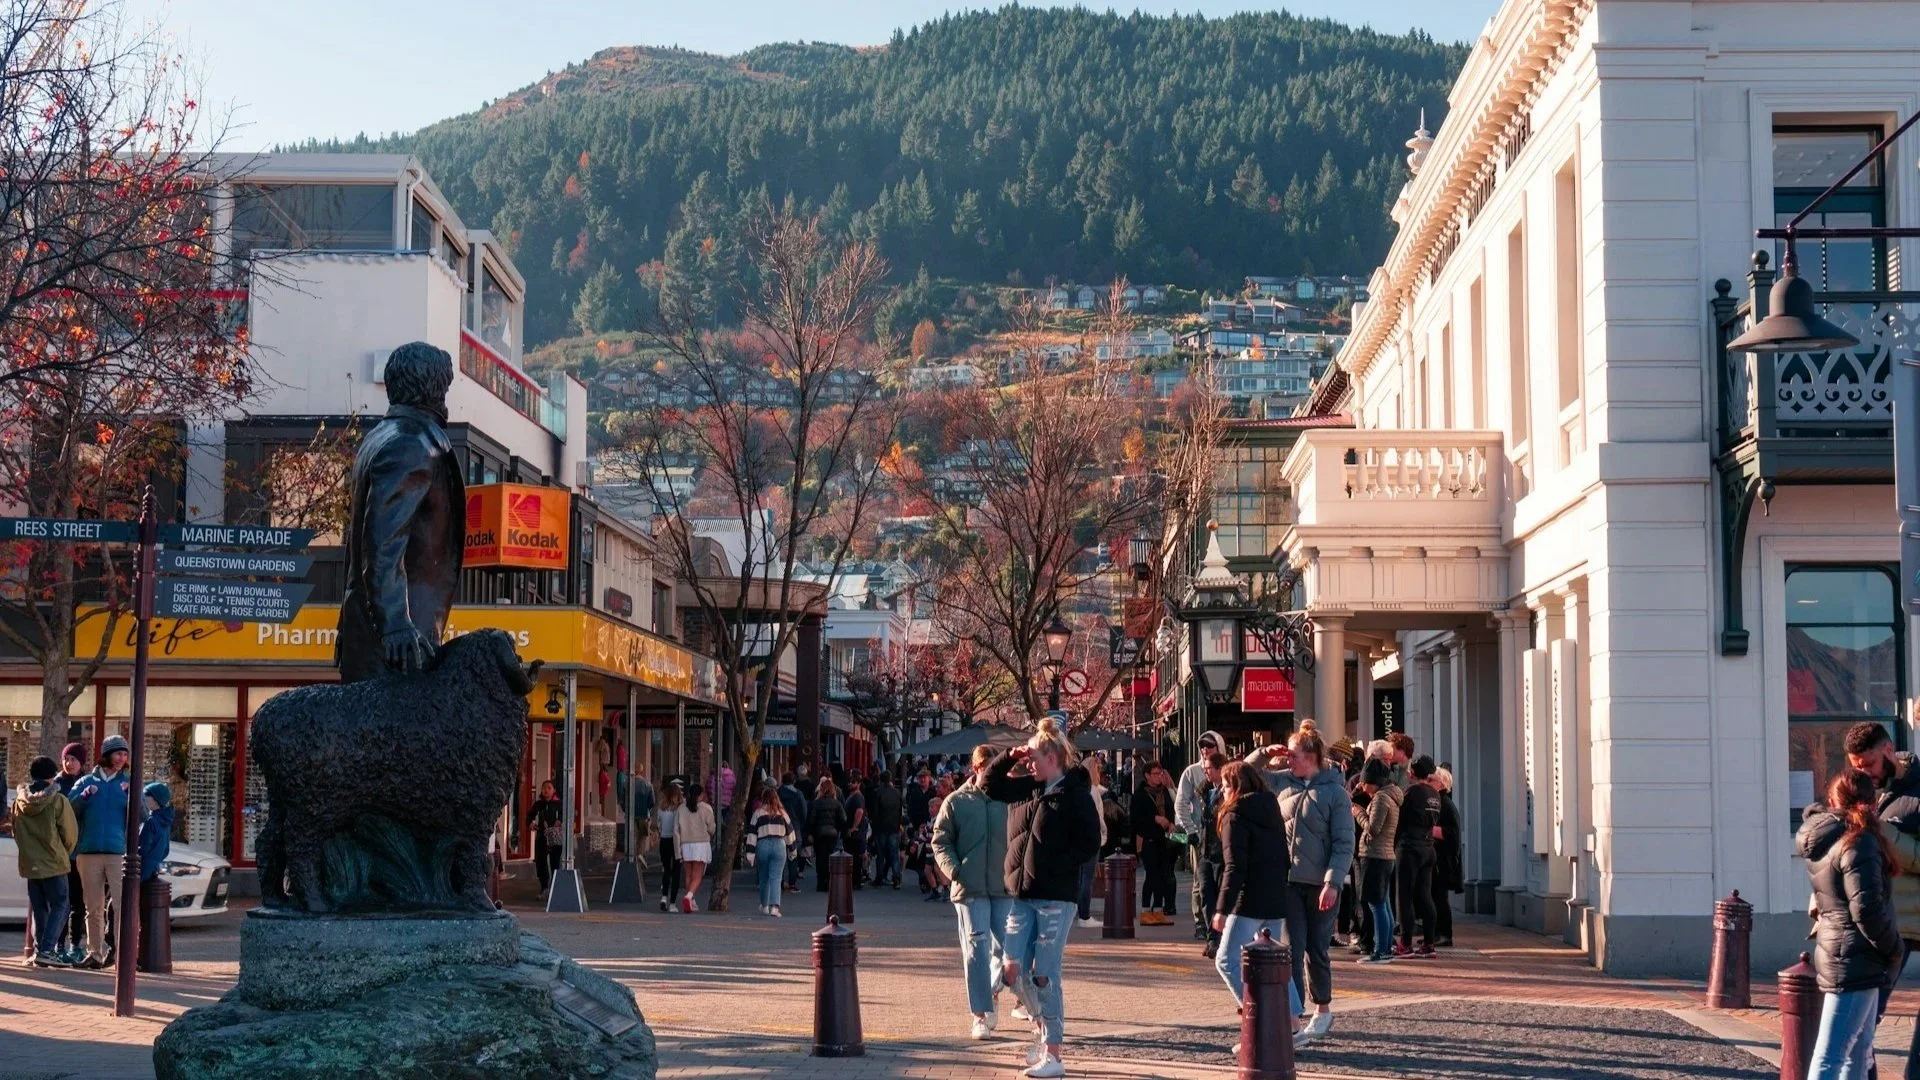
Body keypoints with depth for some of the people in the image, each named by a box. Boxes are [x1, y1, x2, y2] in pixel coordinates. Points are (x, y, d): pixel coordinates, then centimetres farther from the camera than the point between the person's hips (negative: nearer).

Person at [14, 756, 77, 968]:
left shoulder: (20, 802, 5)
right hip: (54, 863, -5)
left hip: (29, 864, 5)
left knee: (38, 909, 13)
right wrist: (65, 855, 12)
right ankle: (47, 950, -14)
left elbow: (16, 833, 13)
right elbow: (71, 833, -7)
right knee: (59, 906, -1)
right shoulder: (58, 801, -11)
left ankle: (39, 951, 10)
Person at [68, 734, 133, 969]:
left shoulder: (128, 784, 10)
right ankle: (95, 954, 9)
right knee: (94, 908, 4)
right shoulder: (86, 782, 13)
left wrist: (131, 797, -15)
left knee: (123, 905, -11)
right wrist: (84, 796, -10)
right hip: (89, 851, 2)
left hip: (119, 852, -2)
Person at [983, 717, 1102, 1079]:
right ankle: (1042, 1026, 27)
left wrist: (1054, 867, -16)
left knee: (1044, 975, -5)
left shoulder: (1076, 795, -9)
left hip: (1055, 899, -6)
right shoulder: (1026, 788, 9)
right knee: (1013, 971, 5)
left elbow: (1090, 843, -12)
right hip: (1021, 896, 6)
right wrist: (1010, 757, 4)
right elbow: (991, 785, 19)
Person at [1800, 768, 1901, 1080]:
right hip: (1855, 960, -9)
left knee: (1859, 1051, 19)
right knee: (1831, 1055, -10)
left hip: (1836, 954, 9)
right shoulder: (1859, 843, -17)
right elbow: (1867, 908, -22)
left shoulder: (1819, 840, 9)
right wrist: (1893, 949, -9)